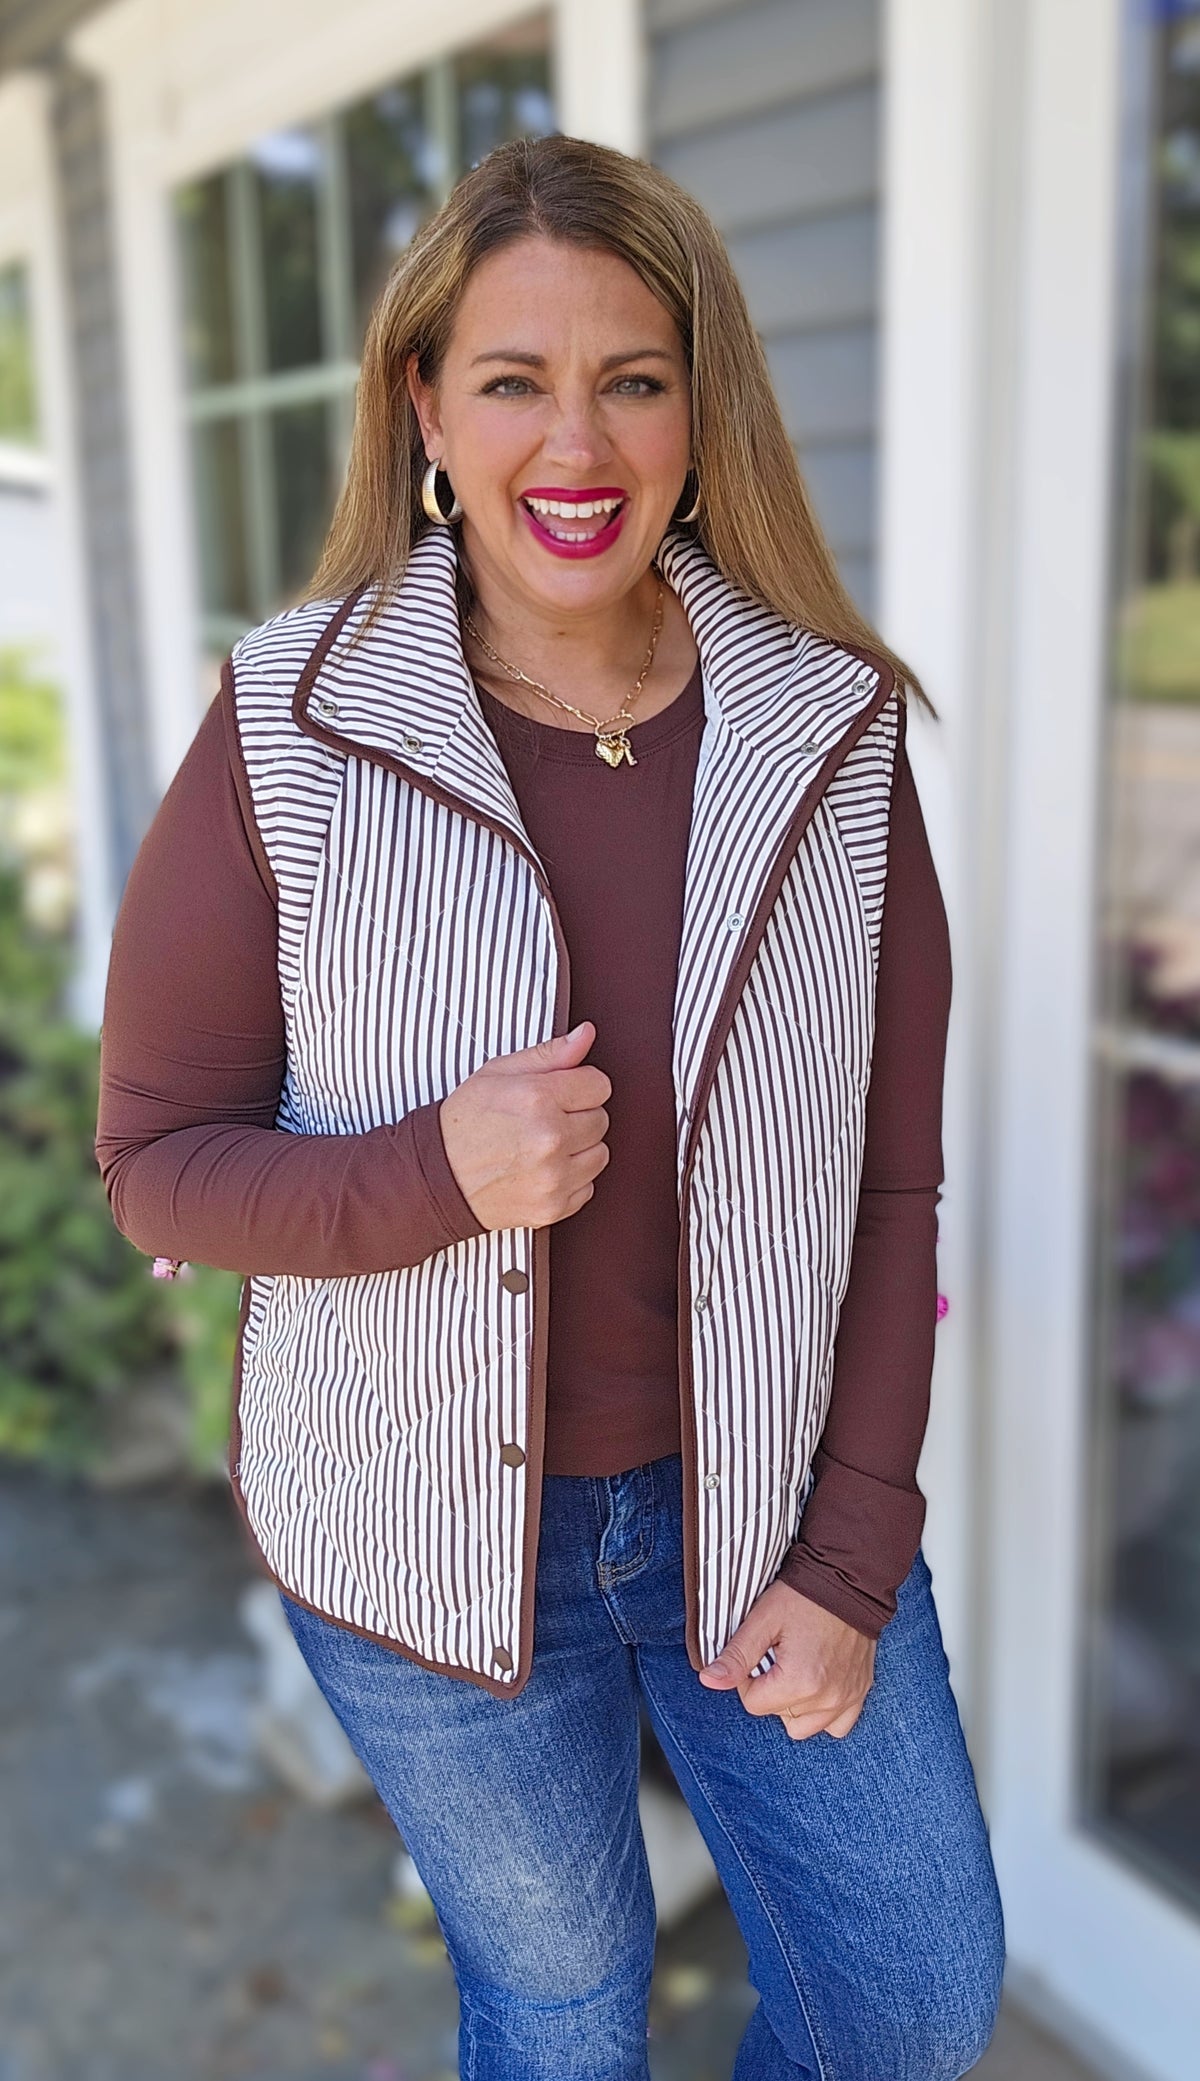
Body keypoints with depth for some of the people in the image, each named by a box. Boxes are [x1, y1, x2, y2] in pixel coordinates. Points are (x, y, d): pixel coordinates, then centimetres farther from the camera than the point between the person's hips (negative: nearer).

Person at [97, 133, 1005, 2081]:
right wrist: (438, 1172, -27)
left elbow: (891, 1184, -3)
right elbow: (158, 1158, -8)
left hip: (762, 1497, 2)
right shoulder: (286, 735, -14)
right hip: (424, 1534, -2)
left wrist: (853, 1553, -6)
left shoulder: (831, 733, -8)